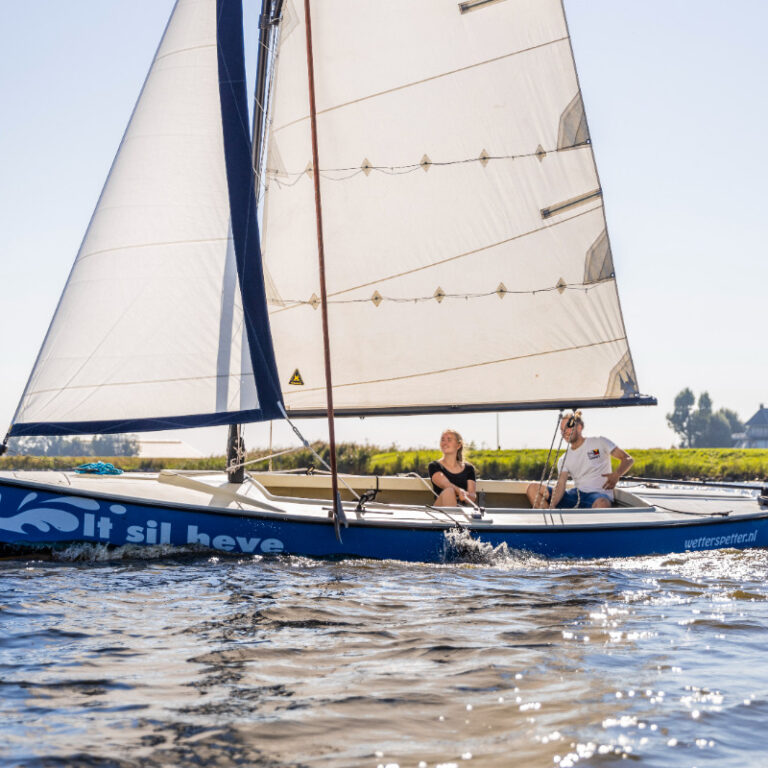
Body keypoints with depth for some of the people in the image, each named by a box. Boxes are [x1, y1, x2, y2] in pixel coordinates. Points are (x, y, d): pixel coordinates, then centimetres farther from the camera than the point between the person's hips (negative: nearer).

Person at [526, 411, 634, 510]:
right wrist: (551, 506, -22)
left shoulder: (599, 443, 5)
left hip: (598, 494, -5)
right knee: (533, 489, -10)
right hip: (576, 495, 5)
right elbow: (561, 485, -1)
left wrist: (616, 475, -20)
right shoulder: (564, 459, 13)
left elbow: (628, 459, 3)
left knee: (602, 504, -45)